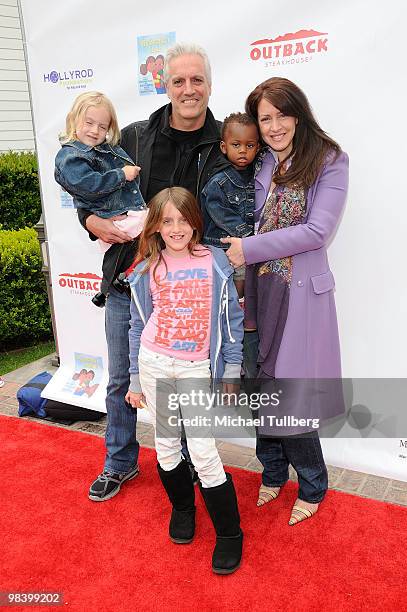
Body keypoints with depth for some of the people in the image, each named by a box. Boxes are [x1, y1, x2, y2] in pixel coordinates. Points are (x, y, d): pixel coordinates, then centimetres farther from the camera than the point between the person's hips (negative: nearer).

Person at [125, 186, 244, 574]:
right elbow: (138, 326, 9)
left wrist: (231, 371, 0)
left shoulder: (215, 262, -3)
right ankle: (182, 507, 38)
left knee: (203, 452, -5)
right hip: (154, 364, 3)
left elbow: (232, 318, 1)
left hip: (196, 369, -2)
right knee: (166, 445, 12)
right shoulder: (147, 270, 2)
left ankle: (229, 533, 14)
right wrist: (135, 379, 9)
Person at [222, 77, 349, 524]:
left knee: (290, 399, 1)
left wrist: (250, 249, -14)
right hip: (259, 289, 5)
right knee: (262, 390, 12)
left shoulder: (329, 161, -5)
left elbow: (317, 231, -14)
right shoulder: (258, 165, 9)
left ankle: (312, 487, 27)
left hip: (301, 292, -4)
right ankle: (273, 473, 36)